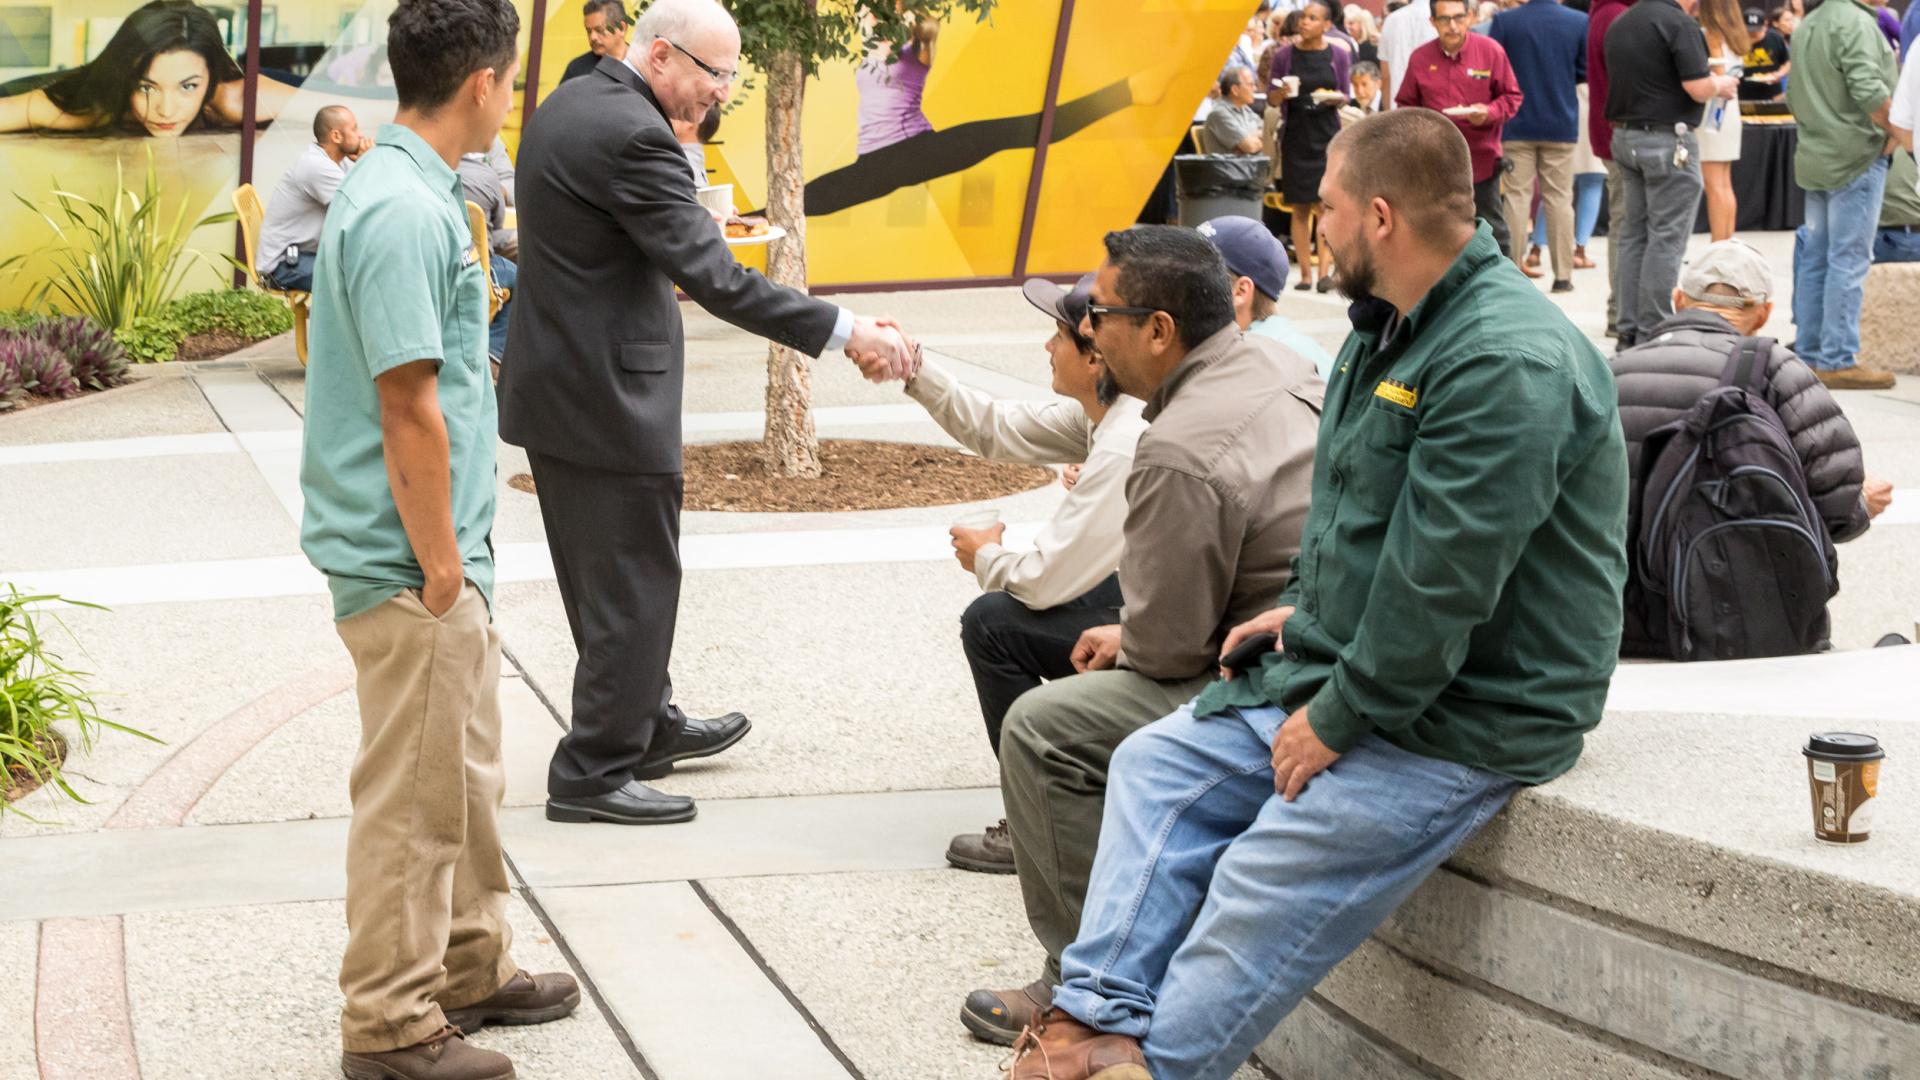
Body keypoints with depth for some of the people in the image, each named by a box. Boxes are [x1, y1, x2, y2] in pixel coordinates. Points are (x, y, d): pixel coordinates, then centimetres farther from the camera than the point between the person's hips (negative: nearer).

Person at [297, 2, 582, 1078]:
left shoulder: (405, 191, 10)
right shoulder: (405, 212, -22)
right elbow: (409, 410, -23)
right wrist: (441, 569, -18)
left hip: (446, 554, 10)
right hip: (413, 562, -10)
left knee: (469, 777, 21)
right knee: (415, 798, 0)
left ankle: (473, 969, 34)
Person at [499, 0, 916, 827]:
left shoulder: (566, 107, 8)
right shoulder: (631, 136, -22)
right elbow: (715, 279, -26)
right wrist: (844, 332, -24)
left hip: (552, 382, 10)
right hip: (608, 397, -10)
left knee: (604, 579, 21)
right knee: (635, 586, 1)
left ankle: (645, 726, 35)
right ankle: (593, 773, 7)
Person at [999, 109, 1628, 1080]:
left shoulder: (1506, 363, -25)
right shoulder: (1393, 327, 10)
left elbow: (1440, 584, -27)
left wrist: (1339, 720, -20)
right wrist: (1313, 607, 10)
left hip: (1465, 714, -11)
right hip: (1346, 667, 11)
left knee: (1269, 882, -18)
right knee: (1159, 764, 6)